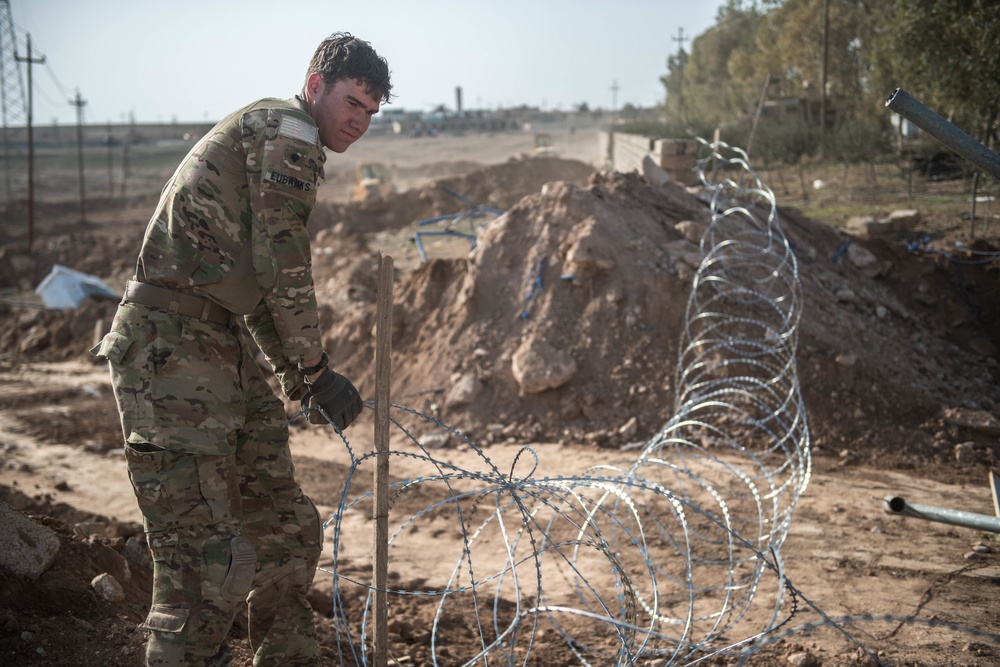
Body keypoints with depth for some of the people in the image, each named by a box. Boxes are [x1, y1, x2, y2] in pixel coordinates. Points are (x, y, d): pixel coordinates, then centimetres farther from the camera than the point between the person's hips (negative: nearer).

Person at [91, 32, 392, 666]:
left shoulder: (282, 145, 25)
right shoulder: (286, 128, -6)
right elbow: (284, 263, -14)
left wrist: (298, 378, 25)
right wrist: (315, 369, -6)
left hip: (221, 346, 11)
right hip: (170, 346, -11)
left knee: (289, 529, 17)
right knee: (207, 564, -12)